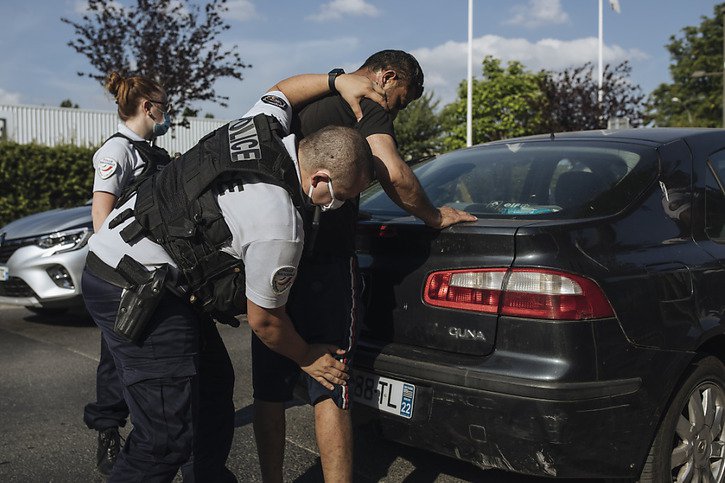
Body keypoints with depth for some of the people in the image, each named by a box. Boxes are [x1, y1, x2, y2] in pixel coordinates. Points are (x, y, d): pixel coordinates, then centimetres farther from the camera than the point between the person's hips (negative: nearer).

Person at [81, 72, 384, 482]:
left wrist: (339, 80, 13)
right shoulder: (280, 226, -25)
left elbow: (281, 91, 24)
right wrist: (308, 359, 8)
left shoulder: (264, 125, -3)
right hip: (134, 288, -10)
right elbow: (264, 319, -10)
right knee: (169, 436, -11)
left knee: (214, 385, 18)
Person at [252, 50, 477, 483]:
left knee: (270, 389, 14)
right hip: (325, 259, -7)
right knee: (329, 389, 1)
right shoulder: (365, 100, -2)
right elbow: (393, 173, -16)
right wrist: (434, 216, -2)